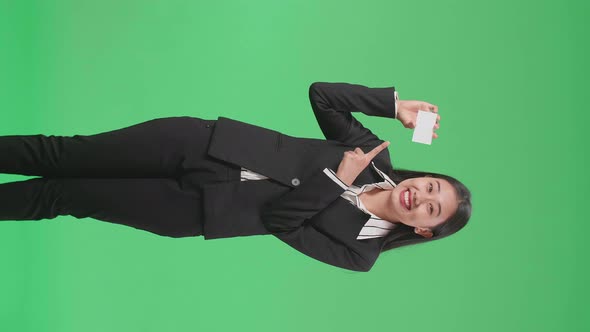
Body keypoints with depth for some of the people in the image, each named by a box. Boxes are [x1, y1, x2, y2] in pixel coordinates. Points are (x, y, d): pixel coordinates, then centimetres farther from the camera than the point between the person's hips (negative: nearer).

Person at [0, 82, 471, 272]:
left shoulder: (359, 250, -6)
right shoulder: (374, 154, 2)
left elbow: (278, 219, -14)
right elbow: (320, 93, 1)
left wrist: (338, 180, -17)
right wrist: (395, 104, -7)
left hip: (196, 209, -2)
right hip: (202, 142, 2)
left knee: (63, 196, -2)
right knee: (66, 157, 0)